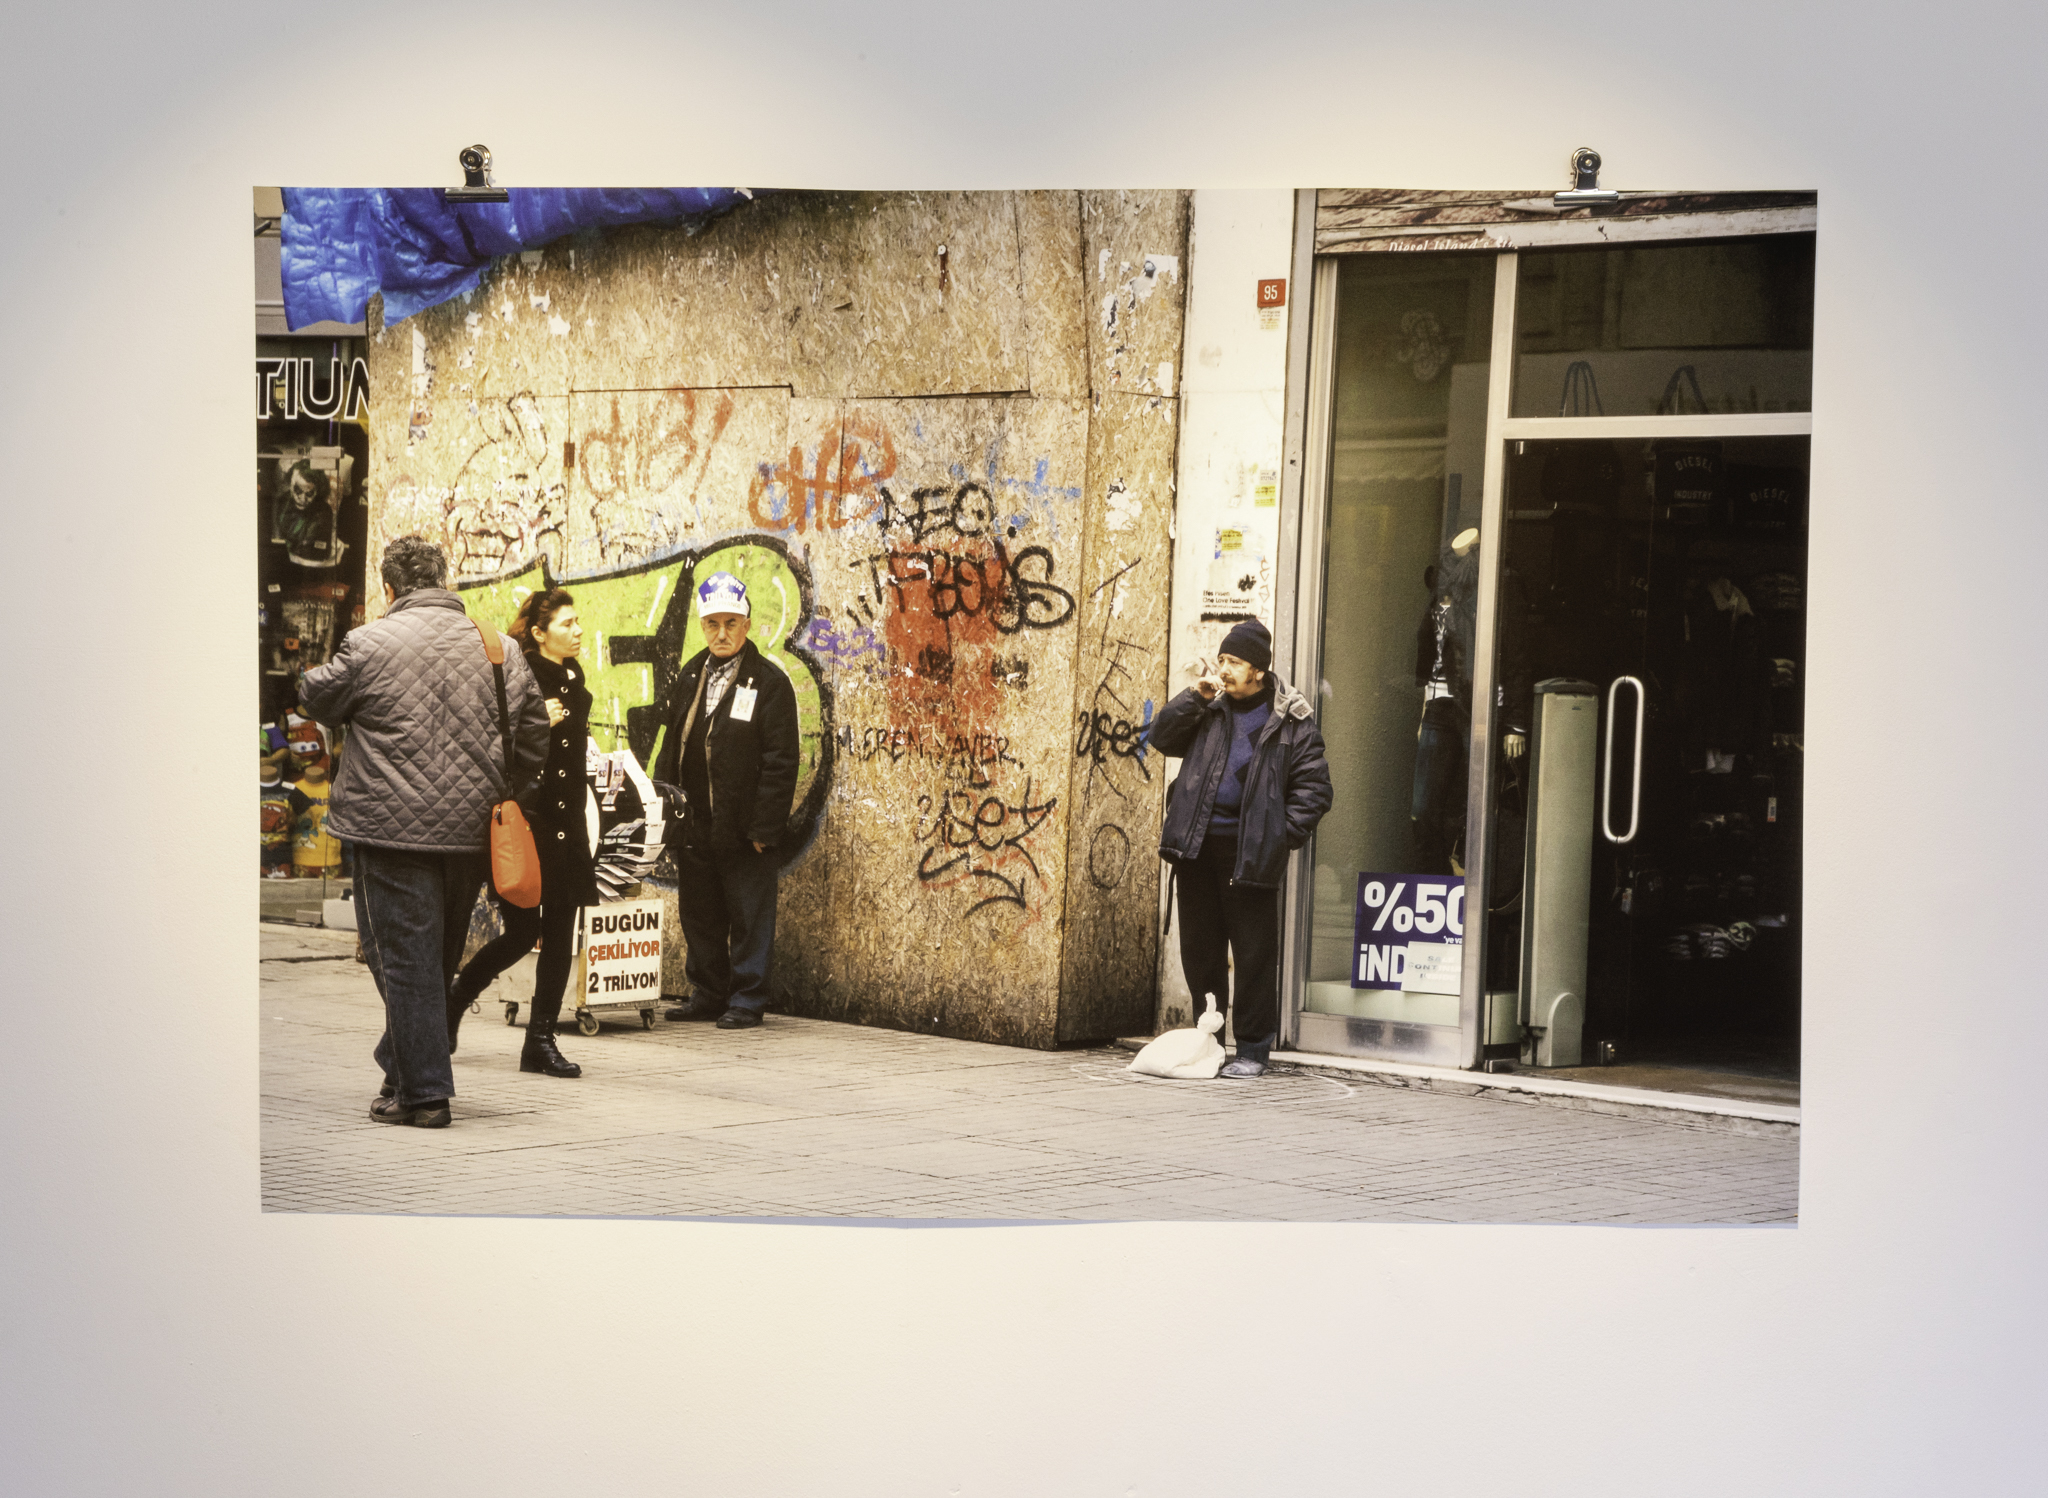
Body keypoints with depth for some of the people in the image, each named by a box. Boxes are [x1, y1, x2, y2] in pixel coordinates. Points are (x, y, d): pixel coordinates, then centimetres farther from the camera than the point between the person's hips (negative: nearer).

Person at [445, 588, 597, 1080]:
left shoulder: (573, 678, 13)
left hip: (566, 821, 7)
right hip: (524, 818, -7)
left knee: (560, 930, 3)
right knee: (522, 931, -4)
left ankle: (541, 1040, 9)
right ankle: (452, 1000, 21)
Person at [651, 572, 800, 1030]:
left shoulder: (769, 682, -7)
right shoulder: (691, 675, 12)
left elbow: (779, 763, -10)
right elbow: (672, 741, 20)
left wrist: (764, 827, -14)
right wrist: (663, 797, 11)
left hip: (742, 828, -6)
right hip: (693, 824, 6)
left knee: (749, 916, 1)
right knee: (699, 915, 13)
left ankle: (746, 1000, 10)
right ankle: (707, 994, 25)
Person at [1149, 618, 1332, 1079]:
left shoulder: (1291, 722, -2)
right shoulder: (1211, 708, 11)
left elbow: (1313, 789, -1)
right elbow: (1162, 738, 5)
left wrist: (1282, 836, -9)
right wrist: (1196, 696, -6)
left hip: (1248, 849, -5)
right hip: (1196, 842, 5)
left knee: (1253, 950, -2)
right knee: (1199, 946, 11)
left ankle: (1252, 1049, 7)